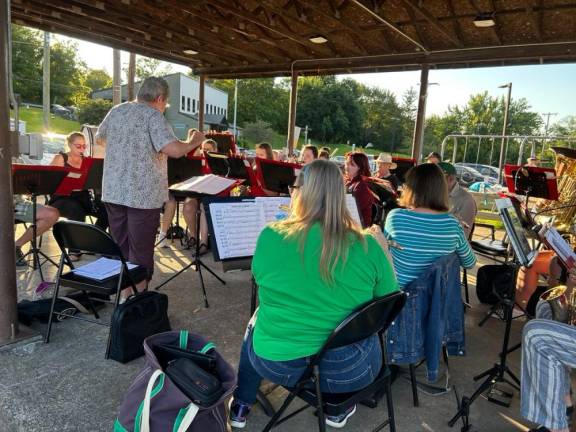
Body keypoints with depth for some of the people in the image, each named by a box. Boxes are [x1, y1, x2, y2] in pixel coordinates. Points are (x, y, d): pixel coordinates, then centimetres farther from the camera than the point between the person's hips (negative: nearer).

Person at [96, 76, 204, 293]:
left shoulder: (116, 111, 10)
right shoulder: (153, 115, -11)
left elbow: (100, 139, 26)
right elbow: (174, 150, -24)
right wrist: (194, 141, -6)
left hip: (113, 192, 7)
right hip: (143, 195, -7)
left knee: (119, 249, 17)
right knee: (140, 253, 4)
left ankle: (122, 297, 28)